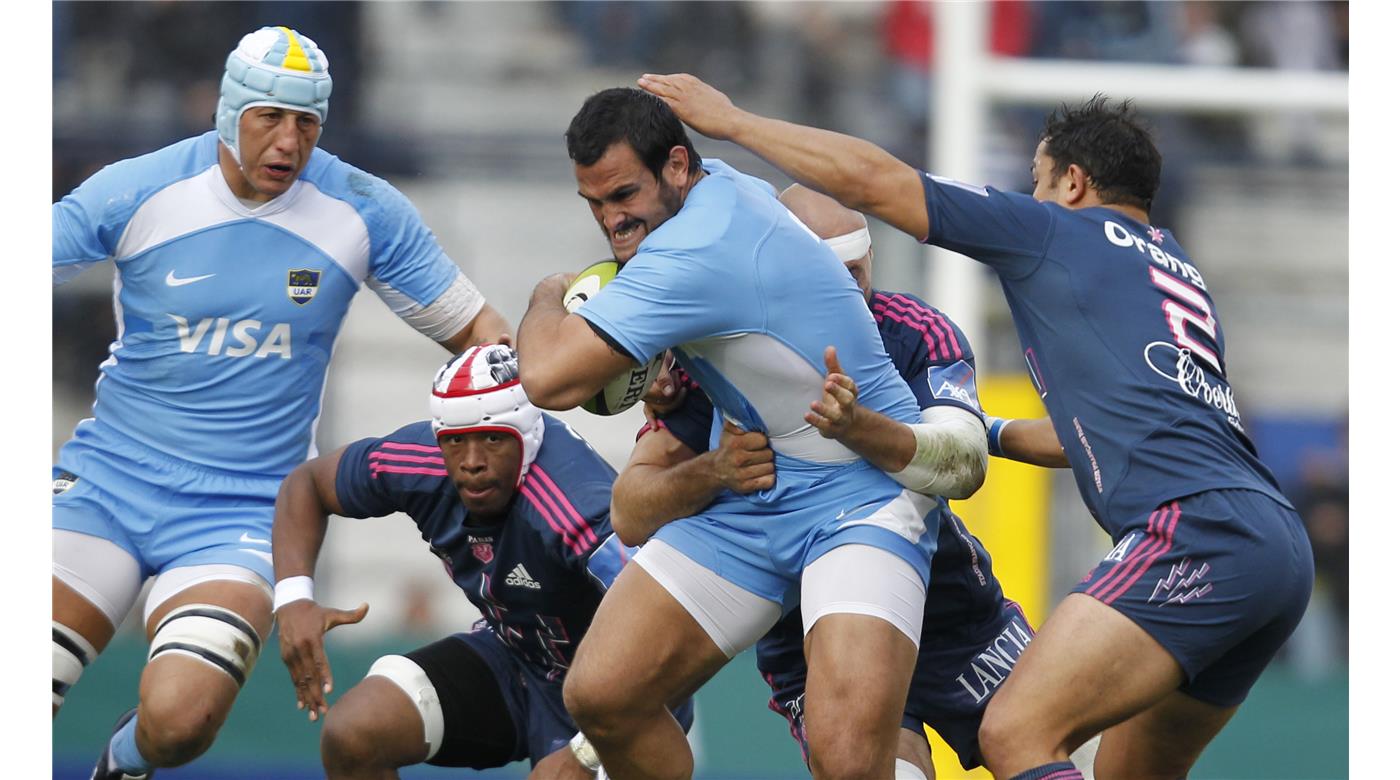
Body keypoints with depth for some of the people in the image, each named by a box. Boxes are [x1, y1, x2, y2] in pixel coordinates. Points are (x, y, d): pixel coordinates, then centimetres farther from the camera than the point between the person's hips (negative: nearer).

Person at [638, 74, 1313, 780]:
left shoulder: (1053, 231, 9)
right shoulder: (1177, 269, 30)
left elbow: (868, 179, 9)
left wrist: (728, 120, 20)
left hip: (1198, 530, -9)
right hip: (1283, 546, 9)